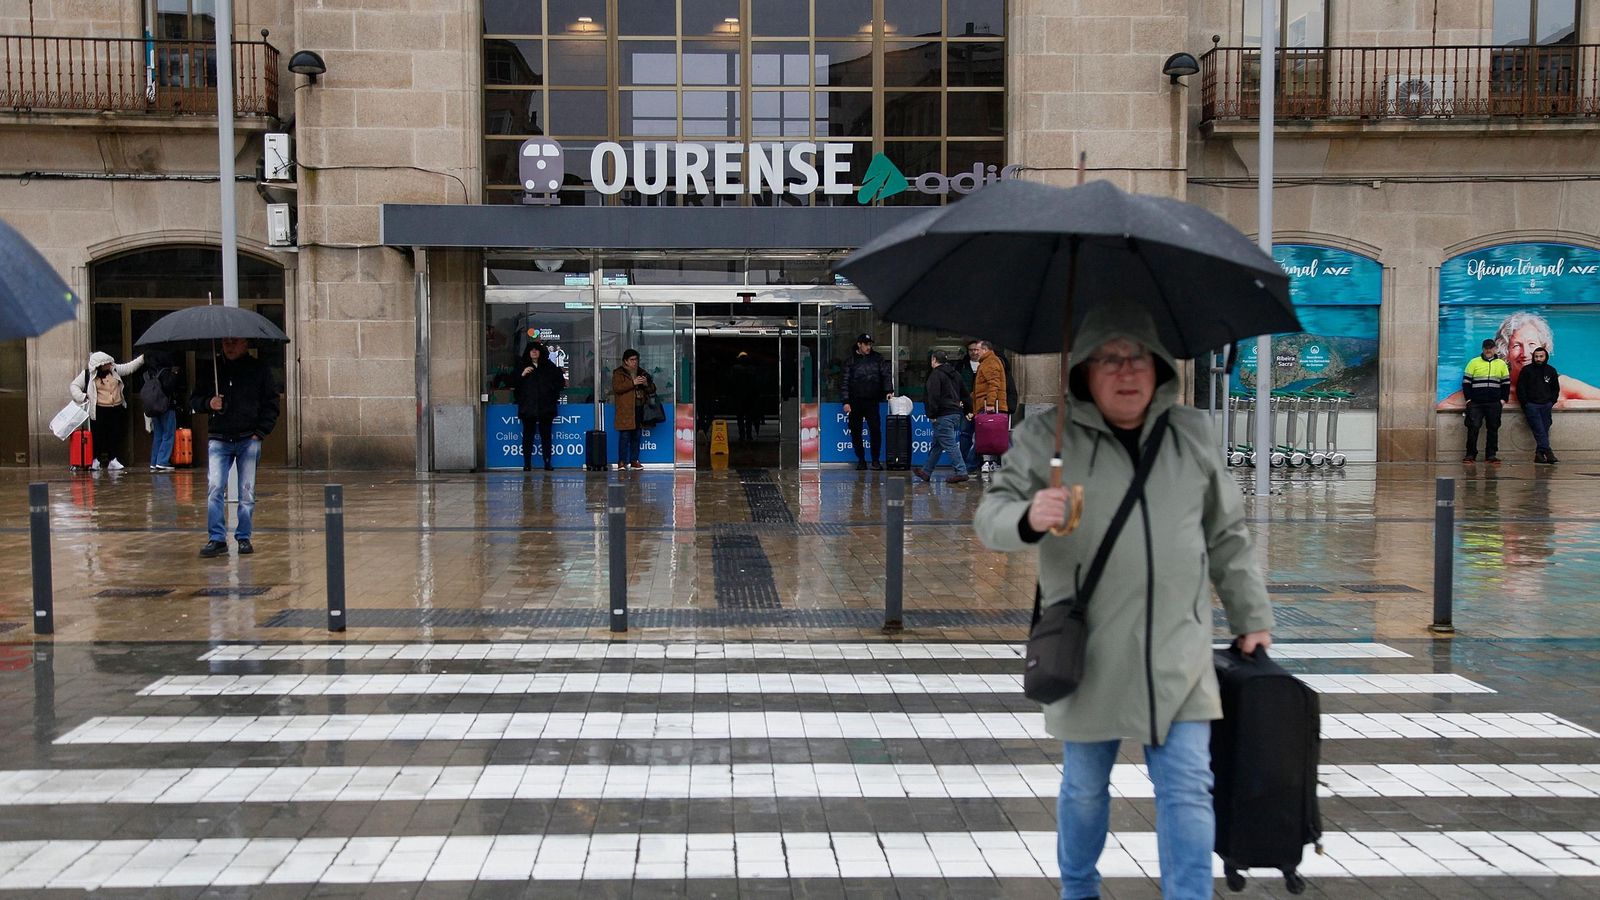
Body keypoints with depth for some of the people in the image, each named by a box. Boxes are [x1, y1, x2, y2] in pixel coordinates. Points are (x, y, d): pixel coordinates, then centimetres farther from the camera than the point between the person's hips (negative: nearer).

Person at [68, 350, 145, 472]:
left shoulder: (114, 370, 8)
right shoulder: (87, 374, -2)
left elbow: (129, 367, 12)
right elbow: (74, 386, 1)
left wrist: (143, 358, 4)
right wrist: (82, 397, -13)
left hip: (117, 410, 4)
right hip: (99, 411, -4)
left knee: (115, 436, 4)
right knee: (98, 436, 1)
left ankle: (113, 460, 10)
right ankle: (96, 461, 12)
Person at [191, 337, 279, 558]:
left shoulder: (259, 370, 3)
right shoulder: (210, 370, 8)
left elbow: (271, 405, 4)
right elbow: (193, 401, 14)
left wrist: (261, 432, -4)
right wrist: (208, 403, -8)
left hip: (249, 440, -1)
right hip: (219, 439, 1)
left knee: (247, 492, 3)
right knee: (214, 488, -9)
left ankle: (244, 538, 13)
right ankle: (216, 538, -3)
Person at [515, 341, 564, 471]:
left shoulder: (549, 367, 10)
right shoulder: (522, 367, 9)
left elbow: (560, 381, 12)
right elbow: (514, 384, 4)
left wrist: (554, 395, 1)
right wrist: (522, 375, -11)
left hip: (545, 407, 0)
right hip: (528, 407, 0)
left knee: (546, 435, 1)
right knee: (528, 435, -2)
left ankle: (548, 463, 5)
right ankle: (527, 464, -1)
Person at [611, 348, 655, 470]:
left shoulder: (642, 373, 19)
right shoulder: (618, 373, 2)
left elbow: (652, 389, 20)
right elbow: (616, 387, -14)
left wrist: (646, 384, -3)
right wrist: (633, 383, -18)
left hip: (639, 409, 5)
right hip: (625, 410, -5)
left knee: (637, 436, 7)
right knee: (625, 436, -9)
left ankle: (634, 460, 14)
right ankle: (622, 461, -7)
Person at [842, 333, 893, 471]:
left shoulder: (877, 359, 7)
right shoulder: (851, 361, 4)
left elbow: (887, 374, 3)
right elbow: (845, 382, 2)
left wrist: (888, 390, -13)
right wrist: (846, 401, -5)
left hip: (872, 402, 0)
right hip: (855, 402, 0)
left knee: (875, 430, -7)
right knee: (855, 432, 4)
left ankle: (876, 460, 2)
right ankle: (861, 460, 14)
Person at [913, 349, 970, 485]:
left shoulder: (935, 375, -9)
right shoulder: (956, 374, 17)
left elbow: (933, 396, -18)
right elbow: (964, 393, 22)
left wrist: (932, 414, -14)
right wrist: (966, 410, 23)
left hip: (943, 416, -9)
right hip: (956, 413, 9)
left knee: (949, 444, -9)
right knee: (937, 444, 15)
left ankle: (961, 472, -14)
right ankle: (927, 472, 22)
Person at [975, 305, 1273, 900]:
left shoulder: (1192, 434, 8)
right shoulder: (1047, 436, -3)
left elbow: (1228, 537, 16)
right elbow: (991, 515, -8)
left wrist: (1253, 619, 15)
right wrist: (1028, 519, -30)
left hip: (1178, 656, 2)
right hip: (1088, 656, -1)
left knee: (1187, 788, -1)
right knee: (1084, 788, 14)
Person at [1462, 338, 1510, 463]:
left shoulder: (1501, 364, 11)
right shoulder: (1474, 362, 4)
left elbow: (1506, 383, 14)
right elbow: (1466, 381, 4)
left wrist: (1504, 399, 4)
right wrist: (1468, 399, -3)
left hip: (1494, 404, 2)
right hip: (1475, 403, -2)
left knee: (1493, 428, 3)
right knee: (1473, 427, -5)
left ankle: (1492, 454, 9)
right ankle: (1470, 454, 0)